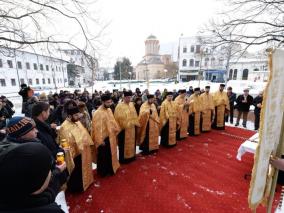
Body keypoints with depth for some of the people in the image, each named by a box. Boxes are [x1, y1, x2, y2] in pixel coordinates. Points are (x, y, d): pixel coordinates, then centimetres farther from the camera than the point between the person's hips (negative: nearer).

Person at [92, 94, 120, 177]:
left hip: (111, 136, 7)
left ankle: (110, 169, 39)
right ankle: (102, 171, 32)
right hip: (103, 138, -7)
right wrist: (100, 140, -18)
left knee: (110, 154, 20)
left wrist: (117, 130, 9)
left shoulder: (109, 110, 2)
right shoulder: (98, 113, -20)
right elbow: (97, 127, -19)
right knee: (103, 155, 11)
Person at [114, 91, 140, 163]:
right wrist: (122, 126, -19)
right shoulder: (120, 106, -14)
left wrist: (135, 123, 9)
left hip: (132, 127, 7)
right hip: (123, 128, -7)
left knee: (131, 142, 18)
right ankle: (123, 158, 22)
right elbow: (119, 117, -17)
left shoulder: (131, 104, 7)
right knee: (124, 144, 6)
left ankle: (131, 156, 35)